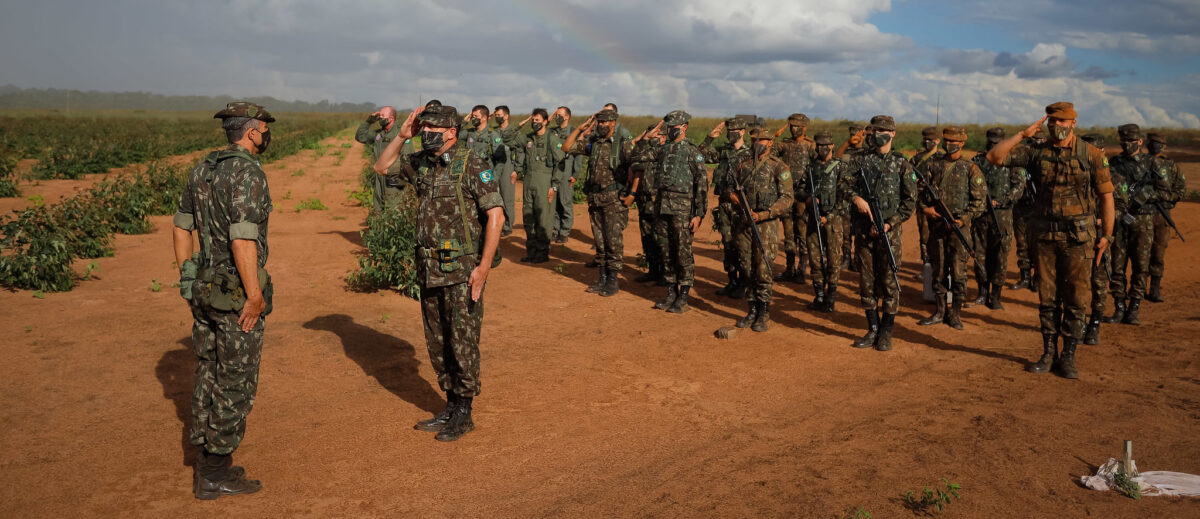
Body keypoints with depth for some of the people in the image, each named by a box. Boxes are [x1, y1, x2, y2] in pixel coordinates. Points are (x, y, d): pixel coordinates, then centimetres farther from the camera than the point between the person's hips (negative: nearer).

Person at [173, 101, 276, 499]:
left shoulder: (202, 169, 9)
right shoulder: (248, 174, -18)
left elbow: (181, 227, 14)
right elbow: (243, 241, -25)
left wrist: (188, 278, 20)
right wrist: (255, 297, -19)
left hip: (205, 286, 9)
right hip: (238, 294, -9)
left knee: (210, 376, 16)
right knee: (235, 384, 2)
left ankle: (207, 464, 27)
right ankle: (215, 476, 12)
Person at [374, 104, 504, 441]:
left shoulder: (471, 165, -13)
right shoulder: (421, 163, 8)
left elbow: (495, 215, -17)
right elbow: (382, 167, 20)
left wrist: (484, 266, -21)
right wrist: (402, 136, 4)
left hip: (461, 271, -7)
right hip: (428, 270, 8)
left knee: (462, 342, 0)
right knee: (437, 343, 14)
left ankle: (463, 414, 14)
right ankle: (450, 409, 28)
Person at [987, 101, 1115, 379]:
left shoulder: (1091, 155, -2)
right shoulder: (1036, 153, 3)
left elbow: (1106, 195, 1)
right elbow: (994, 156, -5)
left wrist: (1107, 235, -2)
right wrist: (1023, 134, -10)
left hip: (1078, 237, -2)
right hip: (1045, 236, 2)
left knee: (1076, 299, 2)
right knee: (1047, 298, 8)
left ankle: (1068, 357, 12)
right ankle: (1048, 353, 20)